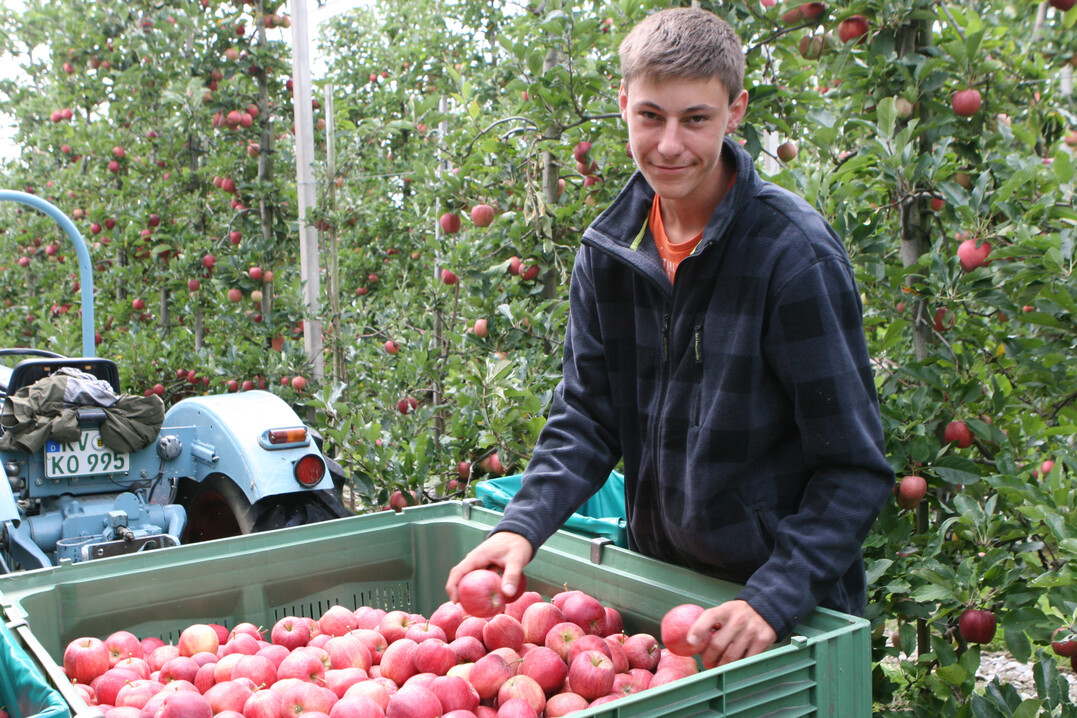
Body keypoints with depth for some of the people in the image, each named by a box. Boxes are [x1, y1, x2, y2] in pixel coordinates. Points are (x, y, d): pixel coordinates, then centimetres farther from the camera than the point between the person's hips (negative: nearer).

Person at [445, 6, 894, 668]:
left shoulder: (795, 252, -20)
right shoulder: (609, 252, -3)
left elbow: (855, 468, -18)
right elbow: (587, 415, 2)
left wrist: (773, 602, -27)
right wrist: (524, 525, -13)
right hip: (656, 588, 5)